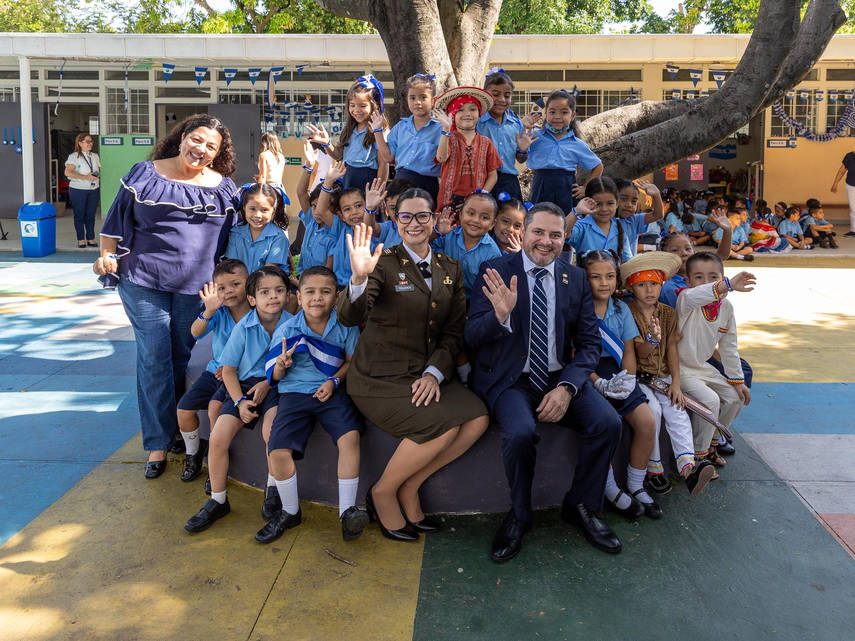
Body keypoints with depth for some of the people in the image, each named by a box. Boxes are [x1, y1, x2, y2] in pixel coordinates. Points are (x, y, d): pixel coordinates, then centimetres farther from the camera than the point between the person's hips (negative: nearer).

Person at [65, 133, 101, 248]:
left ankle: (91, 238, 13)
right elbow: (68, 172, -16)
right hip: (78, 190, -4)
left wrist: (97, 175, -2)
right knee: (79, 215, 2)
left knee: (91, 215, 6)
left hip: (94, 190, 4)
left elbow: (98, 171, 22)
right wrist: (85, 177, -20)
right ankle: (81, 239, 10)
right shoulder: (74, 157, -5)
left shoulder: (95, 156, 13)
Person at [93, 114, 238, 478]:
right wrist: (107, 255, -2)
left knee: (183, 358, 9)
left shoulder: (224, 187, 8)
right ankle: (158, 443, 4)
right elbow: (120, 219, 9)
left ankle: (180, 429, 25)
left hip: (197, 285, 1)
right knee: (154, 359, -3)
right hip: (145, 281, -1)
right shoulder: (145, 175, 6)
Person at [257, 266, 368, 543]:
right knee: (278, 450, -17)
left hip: (332, 392, 0)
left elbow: (353, 360, 7)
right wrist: (281, 366, -18)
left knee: (350, 435, -27)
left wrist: (334, 381, -10)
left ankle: (347, 510, -14)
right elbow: (275, 376, 5)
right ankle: (290, 512, 10)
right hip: (294, 394, 0)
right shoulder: (286, 330, 0)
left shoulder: (345, 326, 0)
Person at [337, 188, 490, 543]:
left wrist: (434, 373, -9)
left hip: (427, 374, 6)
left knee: (478, 419, -18)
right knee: (443, 425, -26)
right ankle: (383, 493, -1)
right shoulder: (385, 261, -5)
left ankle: (409, 488, 1)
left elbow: (454, 331, 7)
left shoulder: (450, 268, 11)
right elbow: (349, 317, -20)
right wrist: (359, 278, -41)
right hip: (380, 377, -5)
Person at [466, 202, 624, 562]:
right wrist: (500, 316, -31)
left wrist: (567, 387, -12)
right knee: (521, 432, -31)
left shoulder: (576, 279, 8)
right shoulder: (496, 271, -1)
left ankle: (581, 507, 7)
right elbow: (472, 337, -8)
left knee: (609, 422, -20)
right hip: (510, 380, -3)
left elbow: (590, 343, 6)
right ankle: (519, 515, -1)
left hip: (561, 379, 4)